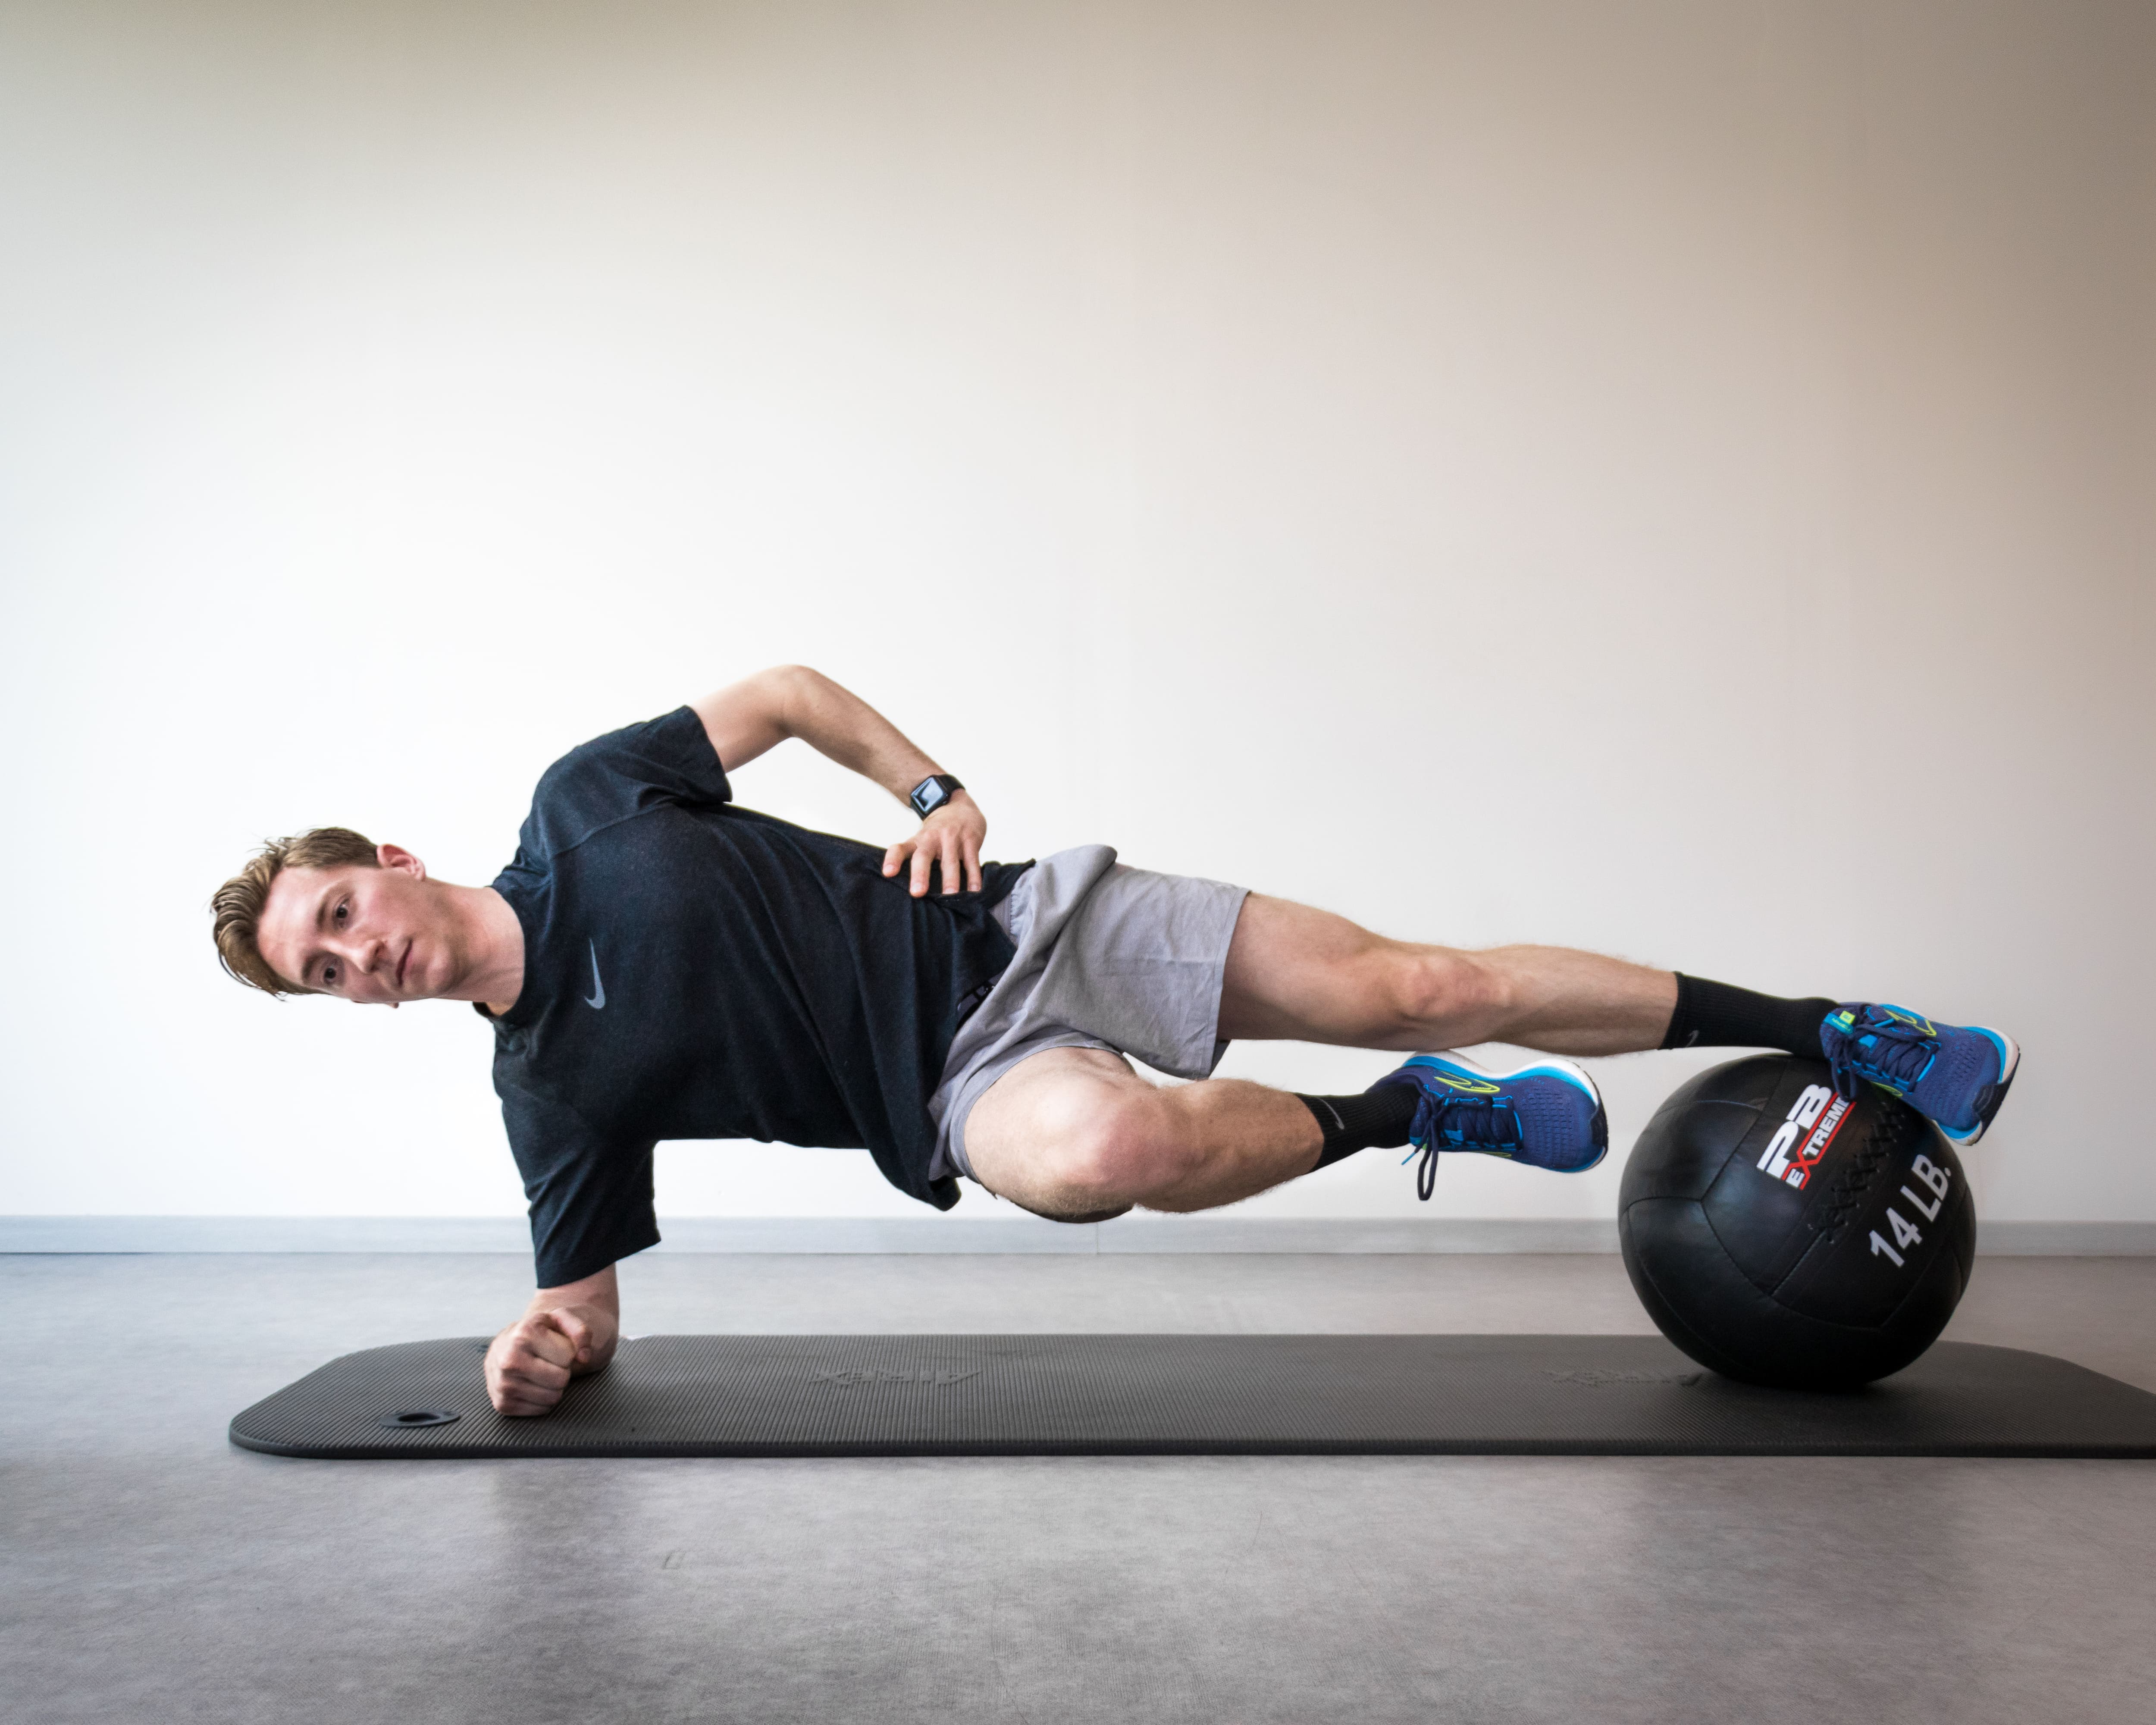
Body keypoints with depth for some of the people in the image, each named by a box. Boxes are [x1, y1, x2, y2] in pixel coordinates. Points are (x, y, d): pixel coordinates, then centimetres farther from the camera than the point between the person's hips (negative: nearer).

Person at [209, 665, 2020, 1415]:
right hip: (963, 1087, 0)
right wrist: (540, 1356, -14)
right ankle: (1397, 1119, -5)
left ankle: (1831, 1033, 3)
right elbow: (586, 1305, 9)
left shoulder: (584, 803, -1)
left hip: (1019, 929, 1)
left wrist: (937, 790, -2)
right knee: (1111, 1146, -38)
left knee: (1406, 983, -13)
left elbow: (780, 691, 12)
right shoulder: (547, 1088, 1)